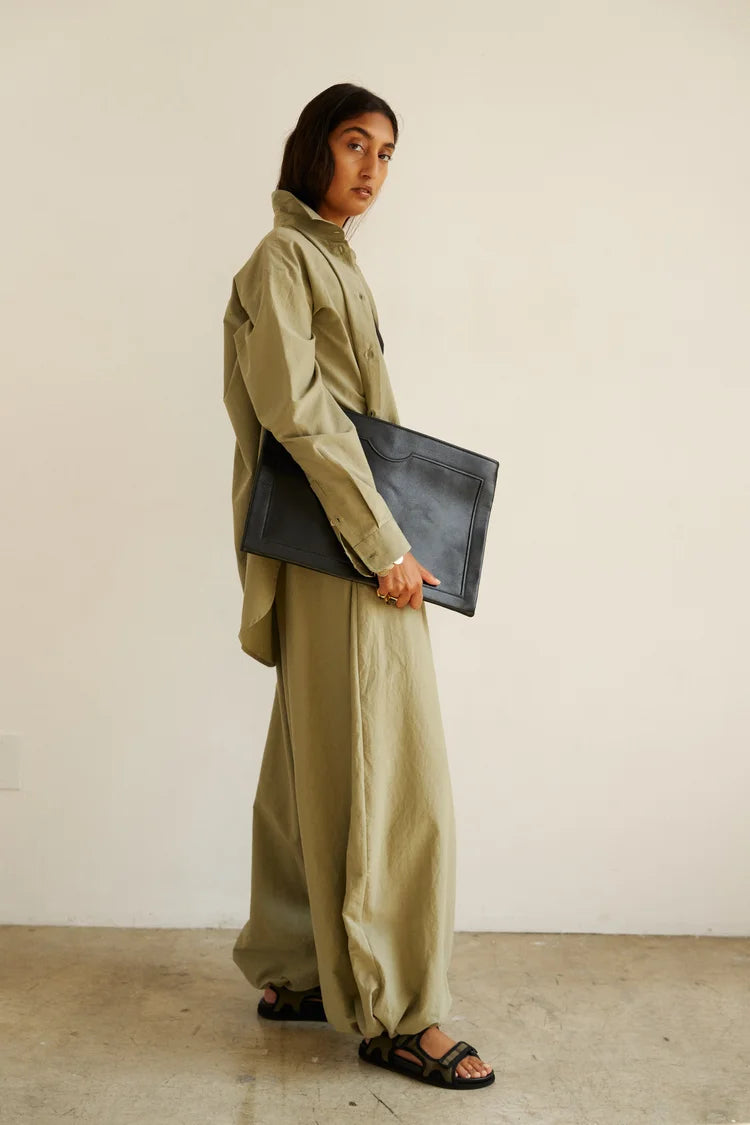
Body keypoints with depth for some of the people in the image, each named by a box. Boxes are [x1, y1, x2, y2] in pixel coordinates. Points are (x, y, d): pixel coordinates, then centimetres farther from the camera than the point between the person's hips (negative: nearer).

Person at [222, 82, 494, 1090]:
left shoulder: (331, 261, 21)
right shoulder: (282, 260, -7)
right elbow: (296, 409, -18)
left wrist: (391, 534, 13)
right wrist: (385, 545, -19)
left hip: (349, 558, 9)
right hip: (343, 562, -9)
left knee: (315, 773, 13)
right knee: (388, 778, -6)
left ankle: (293, 973, 24)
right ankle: (396, 1015, 3)